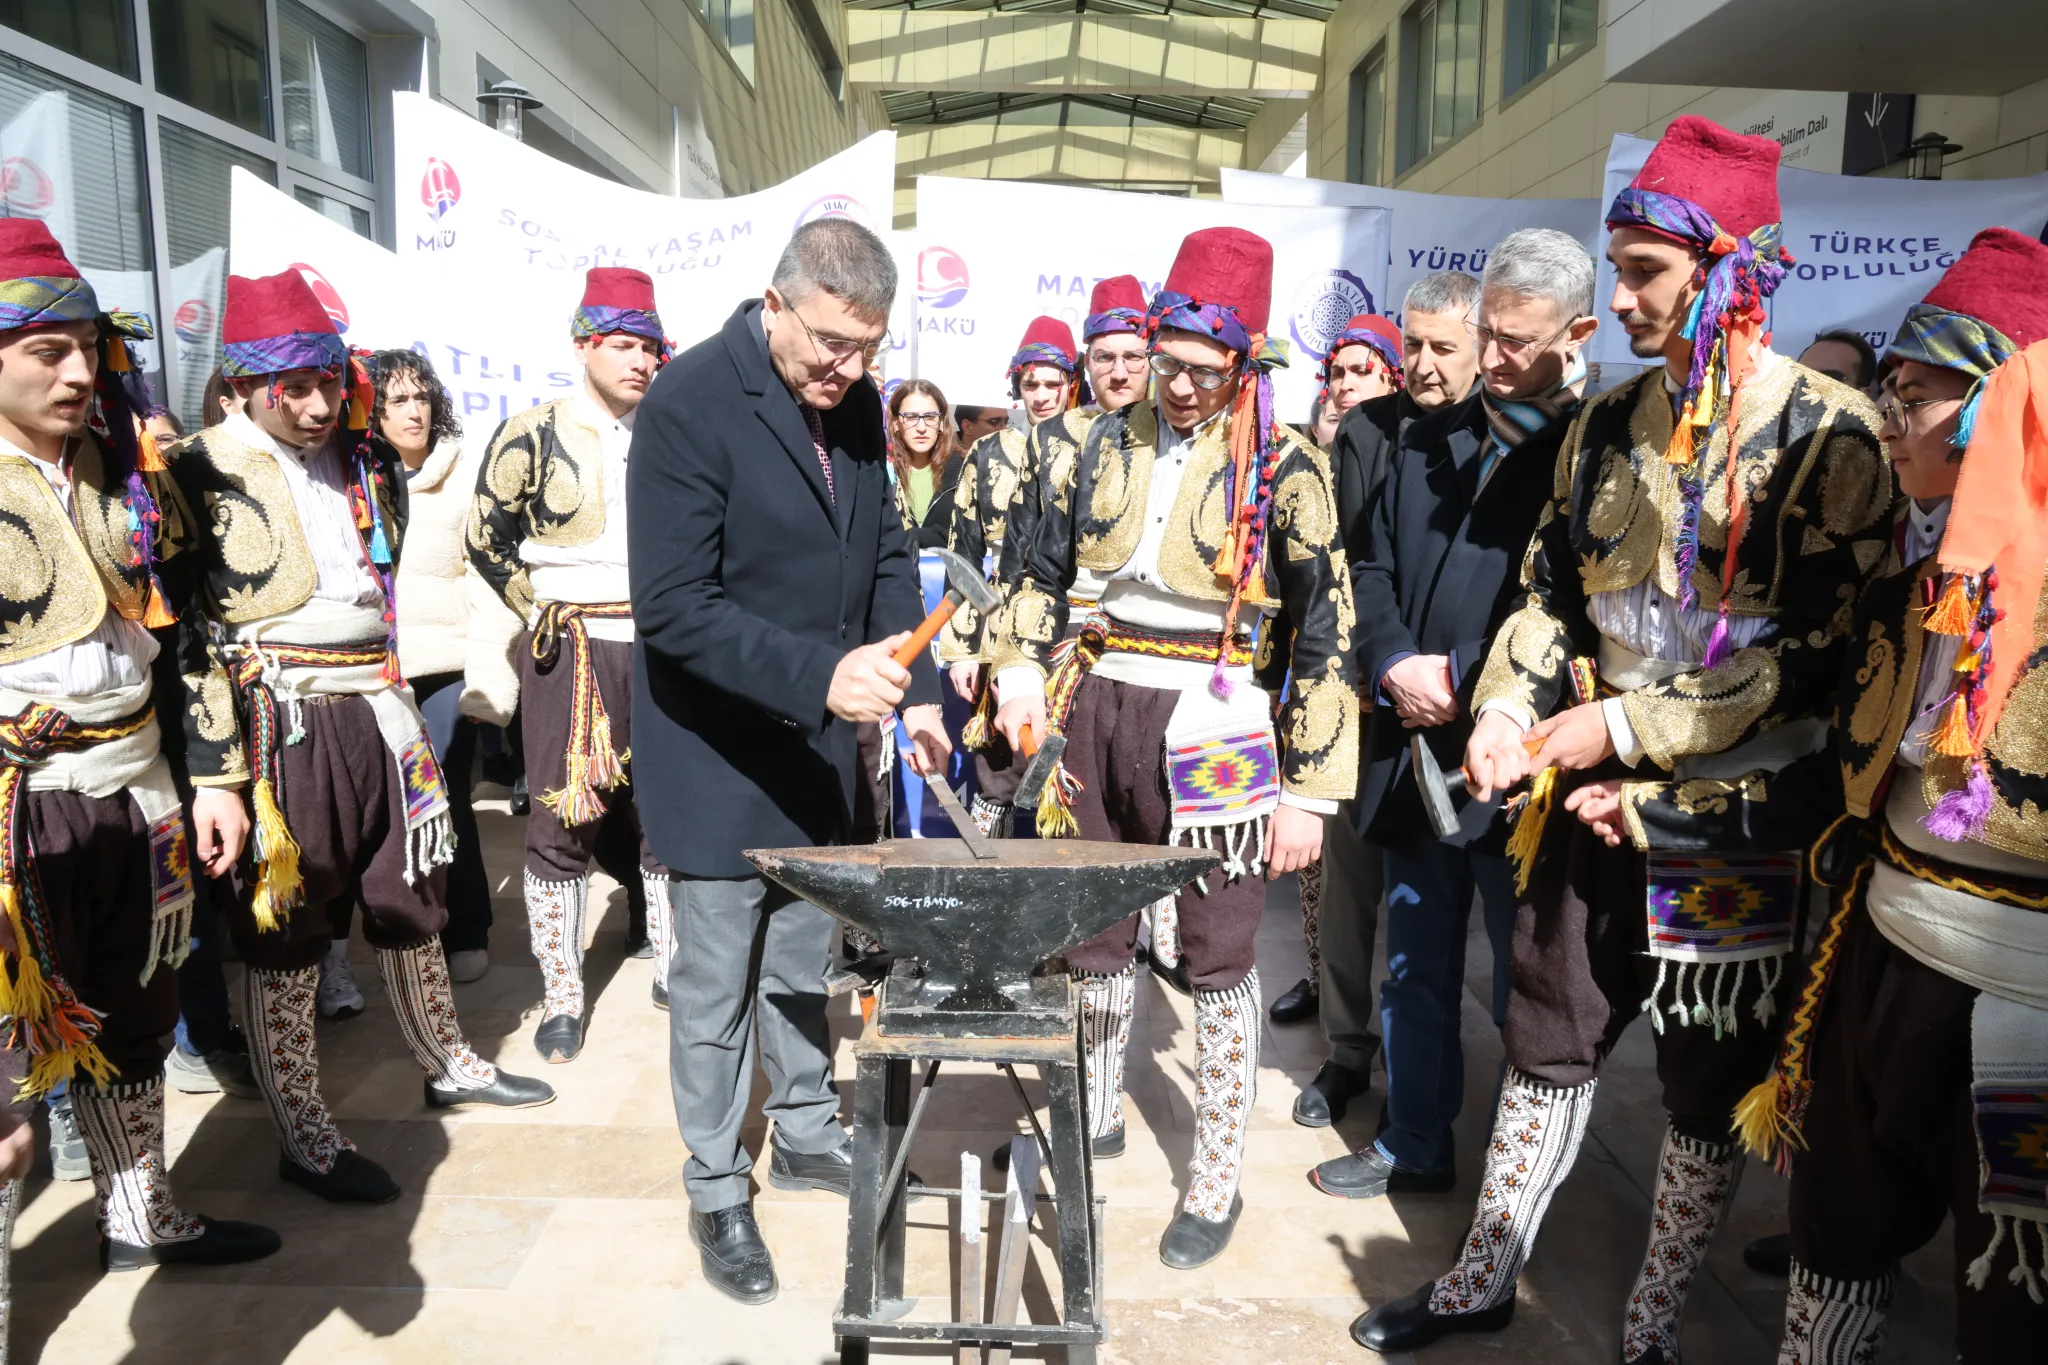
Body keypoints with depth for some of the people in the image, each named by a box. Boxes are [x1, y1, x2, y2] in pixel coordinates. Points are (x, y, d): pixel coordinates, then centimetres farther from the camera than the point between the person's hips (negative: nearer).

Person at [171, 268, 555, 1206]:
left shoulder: (361, 465, 13)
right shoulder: (208, 474, -7)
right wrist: (220, 756, -17)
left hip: (376, 708, 7)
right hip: (281, 720, -6)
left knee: (411, 898, 17)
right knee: (283, 930, 3)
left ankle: (447, 1065, 37)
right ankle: (301, 1135, 17)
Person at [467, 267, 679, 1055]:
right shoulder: (533, 437, -3)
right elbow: (487, 540, 4)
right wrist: (540, 608, 0)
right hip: (569, 651, -3)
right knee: (563, 822, 1)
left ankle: (673, 969, 26)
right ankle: (561, 997, 13)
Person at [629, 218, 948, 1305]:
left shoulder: (855, 402, 1)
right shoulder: (690, 402, -19)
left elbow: (887, 558, 9)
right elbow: (674, 607, -24)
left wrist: (917, 689, -3)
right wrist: (821, 675, -33)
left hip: (817, 745, 6)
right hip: (717, 753, -6)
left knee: (807, 957, 20)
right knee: (716, 982, 7)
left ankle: (805, 1133, 40)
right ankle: (717, 1192, 26)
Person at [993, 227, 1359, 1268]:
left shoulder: (1284, 466, -5)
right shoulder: (1112, 442, 9)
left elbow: (1326, 633, -6)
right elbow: (1043, 566, 18)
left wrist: (1309, 790, -9)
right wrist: (1023, 668, 2)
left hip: (1206, 732, -4)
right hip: (1094, 708, 5)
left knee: (1218, 959, 6)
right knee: (1095, 935, 16)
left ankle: (1217, 1181, 22)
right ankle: (1096, 1115, 39)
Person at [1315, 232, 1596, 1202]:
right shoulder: (1427, 439, 12)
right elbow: (1375, 567, 12)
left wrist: (1465, 678, -19)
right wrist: (1395, 664, -3)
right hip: (1415, 748, 6)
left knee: (1526, 990, 7)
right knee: (1415, 969, 17)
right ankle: (1415, 1147, 34)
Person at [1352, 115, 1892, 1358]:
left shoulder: (1826, 435, -11)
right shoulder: (1609, 425, 7)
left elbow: (1823, 651, -16)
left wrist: (1630, 728, -19)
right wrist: (1508, 706, -3)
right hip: (1587, 791, 5)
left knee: (1710, 1089, 11)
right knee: (1549, 1037, 15)